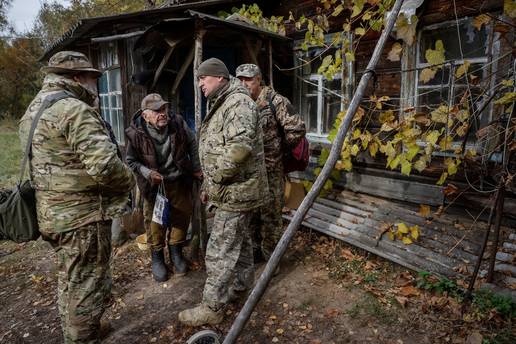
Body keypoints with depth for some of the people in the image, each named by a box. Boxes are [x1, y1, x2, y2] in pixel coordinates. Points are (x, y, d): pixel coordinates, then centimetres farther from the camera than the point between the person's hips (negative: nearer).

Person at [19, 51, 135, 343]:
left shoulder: (34, 109, 13)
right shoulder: (75, 110, -19)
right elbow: (104, 165, -29)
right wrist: (129, 180, -10)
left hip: (55, 212, 10)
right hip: (83, 215, -10)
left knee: (71, 281, 25)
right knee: (88, 286, 5)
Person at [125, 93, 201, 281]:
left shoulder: (177, 123, -15)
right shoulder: (136, 134, -20)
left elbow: (192, 144, 4)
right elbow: (130, 160, -5)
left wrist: (196, 168, 5)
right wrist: (147, 173, -21)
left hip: (179, 180, 3)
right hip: (153, 183, -2)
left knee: (182, 216, 11)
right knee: (154, 219, 6)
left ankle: (176, 252, 33)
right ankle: (157, 257, 26)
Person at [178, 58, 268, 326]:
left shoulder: (238, 103, -18)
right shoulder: (221, 105, 17)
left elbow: (240, 145, -33)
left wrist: (218, 176, -21)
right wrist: (210, 184, 18)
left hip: (235, 192, -10)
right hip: (232, 190, 10)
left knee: (220, 250, -3)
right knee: (240, 239, 23)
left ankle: (212, 309, 10)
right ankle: (242, 284, 41)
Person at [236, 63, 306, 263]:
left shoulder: (275, 101, -11)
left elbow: (297, 129, -13)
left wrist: (280, 149, -3)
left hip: (270, 171, -6)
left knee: (270, 215, 3)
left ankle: (272, 259, 20)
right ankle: (255, 250, 35)